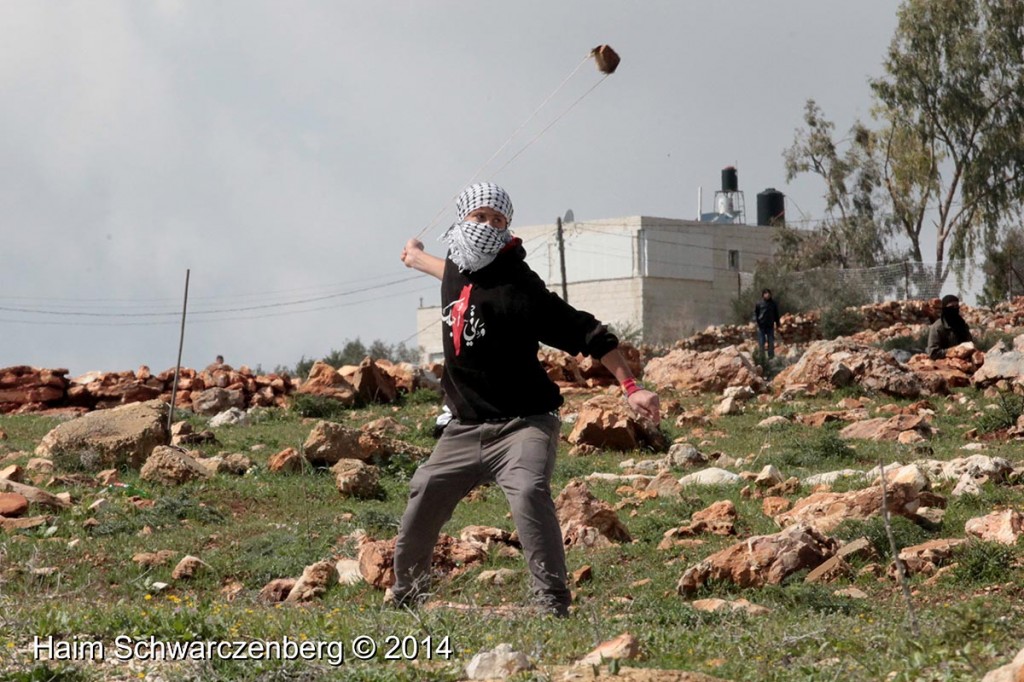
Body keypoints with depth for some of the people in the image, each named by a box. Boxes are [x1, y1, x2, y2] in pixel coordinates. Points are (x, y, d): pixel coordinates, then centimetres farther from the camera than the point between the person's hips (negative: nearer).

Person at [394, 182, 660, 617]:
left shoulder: (517, 287, -18)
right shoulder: (457, 270, 4)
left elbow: (586, 333, -19)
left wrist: (630, 387, -27)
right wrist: (418, 258, 53)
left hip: (522, 423, -7)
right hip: (465, 428, 7)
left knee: (528, 493, -30)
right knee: (423, 499, 7)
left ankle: (553, 604, -29)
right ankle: (405, 593, 28)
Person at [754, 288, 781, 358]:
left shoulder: (773, 303, 6)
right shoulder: (759, 303, 0)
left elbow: (776, 314, 13)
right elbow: (755, 313, 3)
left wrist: (777, 324, 10)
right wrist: (756, 322, -8)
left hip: (770, 326, 2)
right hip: (761, 325, -2)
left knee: (771, 342, 5)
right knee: (761, 342, 0)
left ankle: (771, 356, 11)